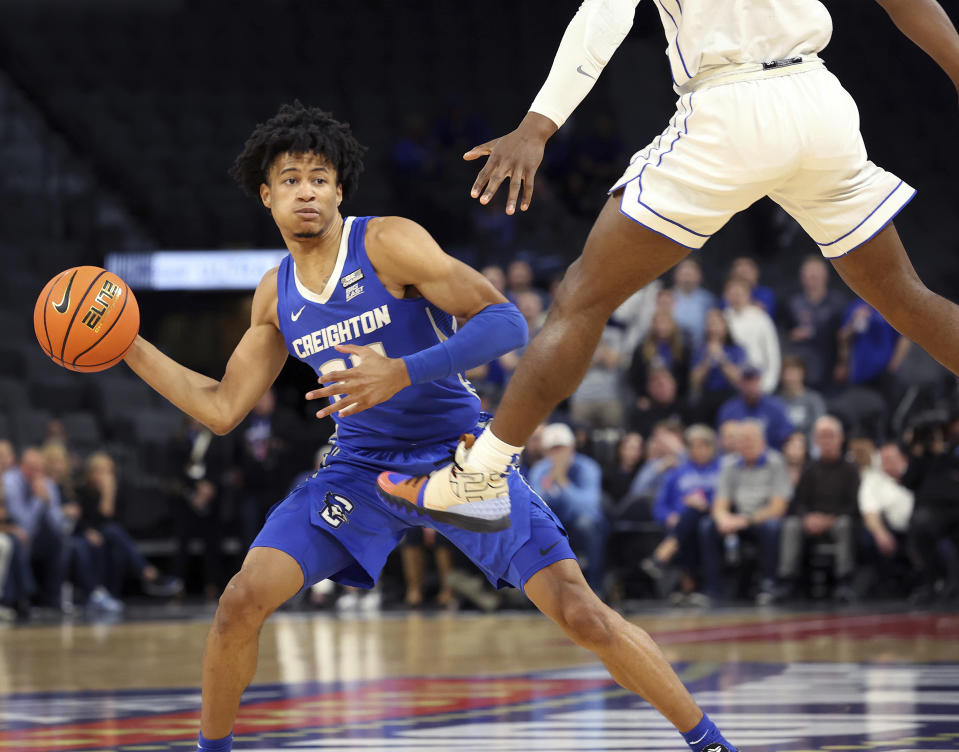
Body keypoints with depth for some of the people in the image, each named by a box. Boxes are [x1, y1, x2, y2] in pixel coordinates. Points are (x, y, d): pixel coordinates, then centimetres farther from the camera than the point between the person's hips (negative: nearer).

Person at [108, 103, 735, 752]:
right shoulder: (275, 295, 4)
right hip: (362, 470, 5)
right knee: (241, 601, -12)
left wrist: (402, 372, -33)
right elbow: (223, 408, 12)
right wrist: (130, 349, 5)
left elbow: (506, 324, -22)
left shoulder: (389, 243, -15)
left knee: (581, 613, -14)